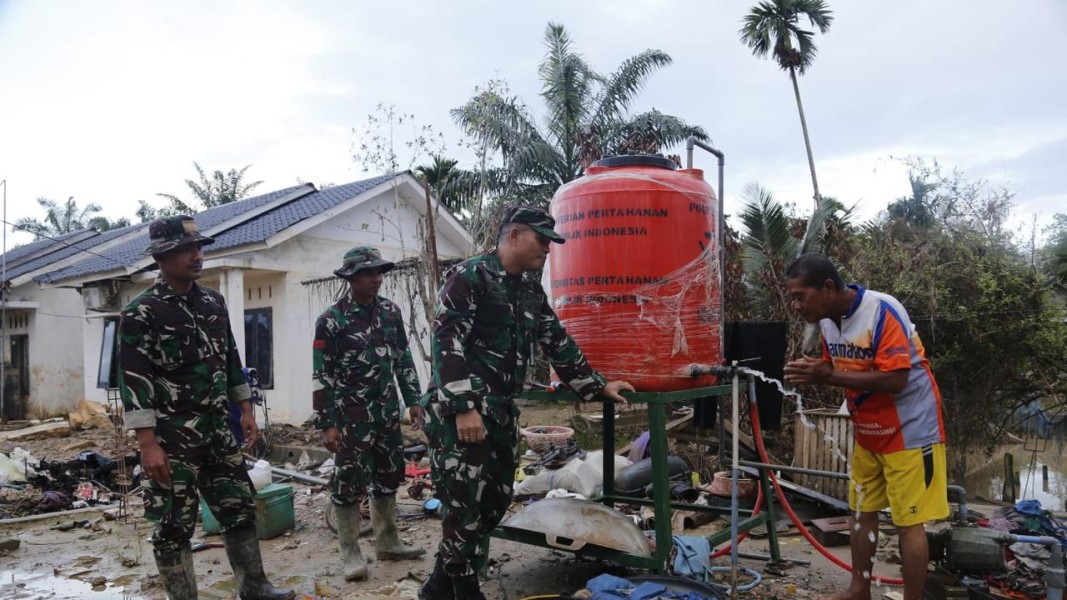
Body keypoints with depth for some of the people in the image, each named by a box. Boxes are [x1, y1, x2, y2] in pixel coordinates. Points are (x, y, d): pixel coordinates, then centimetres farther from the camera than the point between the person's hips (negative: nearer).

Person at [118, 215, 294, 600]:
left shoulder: (214, 302, 8)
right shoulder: (141, 313, -11)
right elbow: (134, 381, -15)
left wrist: (245, 410, 14)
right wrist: (148, 444, -20)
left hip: (218, 431, 6)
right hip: (172, 437, -6)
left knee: (240, 507, 12)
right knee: (174, 524, 4)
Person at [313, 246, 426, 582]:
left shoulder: (391, 312, 6)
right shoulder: (331, 320, -10)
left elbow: (404, 359, 13)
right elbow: (322, 377, -10)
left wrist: (413, 400, 9)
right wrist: (326, 424, -12)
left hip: (388, 413, 6)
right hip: (352, 417, -5)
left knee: (388, 477, 13)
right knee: (350, 483, 1)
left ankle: (387, 543, 28)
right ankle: (350, 553, 14)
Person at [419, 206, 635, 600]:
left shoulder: (530, 290, 15)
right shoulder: (469, 276, -10)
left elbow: (557, 343, 21)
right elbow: (446, 342, -18)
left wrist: (597, 386, 20)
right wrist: (464, 407, -24)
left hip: (501, 411, 9)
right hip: (459, 412, -9)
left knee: (495, 501, 12)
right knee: (465, 505, -4)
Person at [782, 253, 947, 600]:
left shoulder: (882, 311, -25)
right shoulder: (827, 320, -2)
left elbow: (895, 379, -30)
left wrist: (830, 377, -31)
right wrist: (812, 376, -13)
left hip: (909, 430, -7)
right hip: (867, 432, 8)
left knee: (909, 522, 0)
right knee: (862, 513, 15)